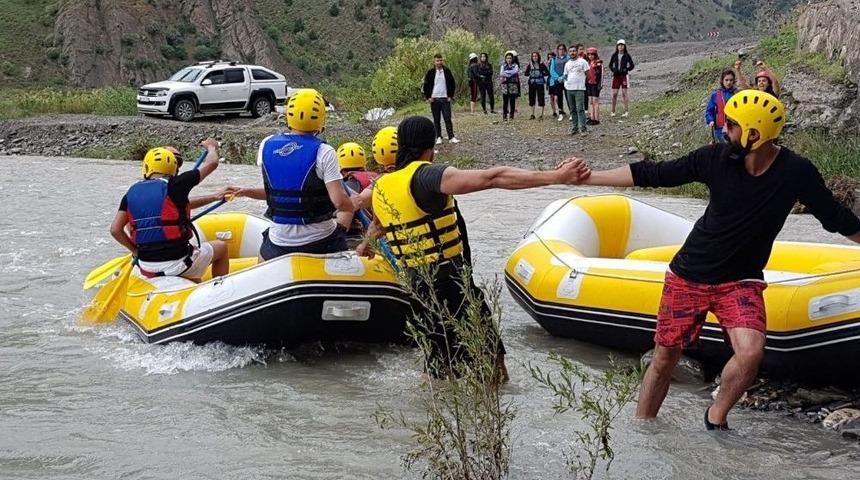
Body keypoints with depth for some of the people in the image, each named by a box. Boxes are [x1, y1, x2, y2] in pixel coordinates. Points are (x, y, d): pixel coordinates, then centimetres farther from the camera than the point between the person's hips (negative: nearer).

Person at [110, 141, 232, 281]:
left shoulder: (132, 192, 4)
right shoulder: (174, 185, -11)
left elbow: (115, 230, 4)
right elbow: (212, 163, -2)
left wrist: (135, 250, 17)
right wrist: (211, 146, 19)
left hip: (147, 268, 6)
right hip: (178, 263, -6)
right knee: (221, 246, 22)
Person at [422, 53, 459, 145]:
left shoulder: (447, 72, 4)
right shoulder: (430, 73, 1)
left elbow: (452, 84, 10)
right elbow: (426, 86, 5)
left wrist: (451, 96, 2)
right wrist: (428, 97, -2)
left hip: (445, 99, 0)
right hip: (434, 99, 0)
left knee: (448, 119, -4)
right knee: (436, 120, 4)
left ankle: (451, 137, -3)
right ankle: (438, 137, 11)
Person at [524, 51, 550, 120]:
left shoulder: (541, 64, -2)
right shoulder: (530, 65, 7)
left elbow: (547, 73, -1)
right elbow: (526, 74, 11)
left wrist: (541, 74, -13)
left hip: (540, 83, -4)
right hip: (532, 83, 4)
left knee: (541, 99, -5)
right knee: (531, 98, 7)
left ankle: (541, 115, -2)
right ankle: (532, 114, 16)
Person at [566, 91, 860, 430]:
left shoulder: (797, 173, -14)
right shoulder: (717, 158, -13)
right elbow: (652, 174, -6)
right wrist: (587, 177, -6)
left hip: (740, 282, -1)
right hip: (688, 275, 1)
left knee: (751, 353, -24)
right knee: (664, 359, 6)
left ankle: (716, 418, 1)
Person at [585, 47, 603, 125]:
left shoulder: (598, 62, -8)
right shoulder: (588, 63, 14)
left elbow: (601, 74, -11)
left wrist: (600, 84, -17)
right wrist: (586, 83, 19)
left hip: (595, 84, -8)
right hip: (589, 84, 8)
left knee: (595, 101, -7)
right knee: (590, 101, 8)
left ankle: (597, 119, -5)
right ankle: (591, 118, 12)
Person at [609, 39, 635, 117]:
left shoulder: (627, 55, -1)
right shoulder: (614, 55, 7)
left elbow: (632, 66, 3)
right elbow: (610, 65, 16)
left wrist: (625, 70, -10)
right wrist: (613, 69, -2)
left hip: (624, 76, -3)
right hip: (616, 76, 3)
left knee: (624, 93, -4)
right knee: (614, 94, 2)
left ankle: (626, 111, -1)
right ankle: (613, 111, 10)